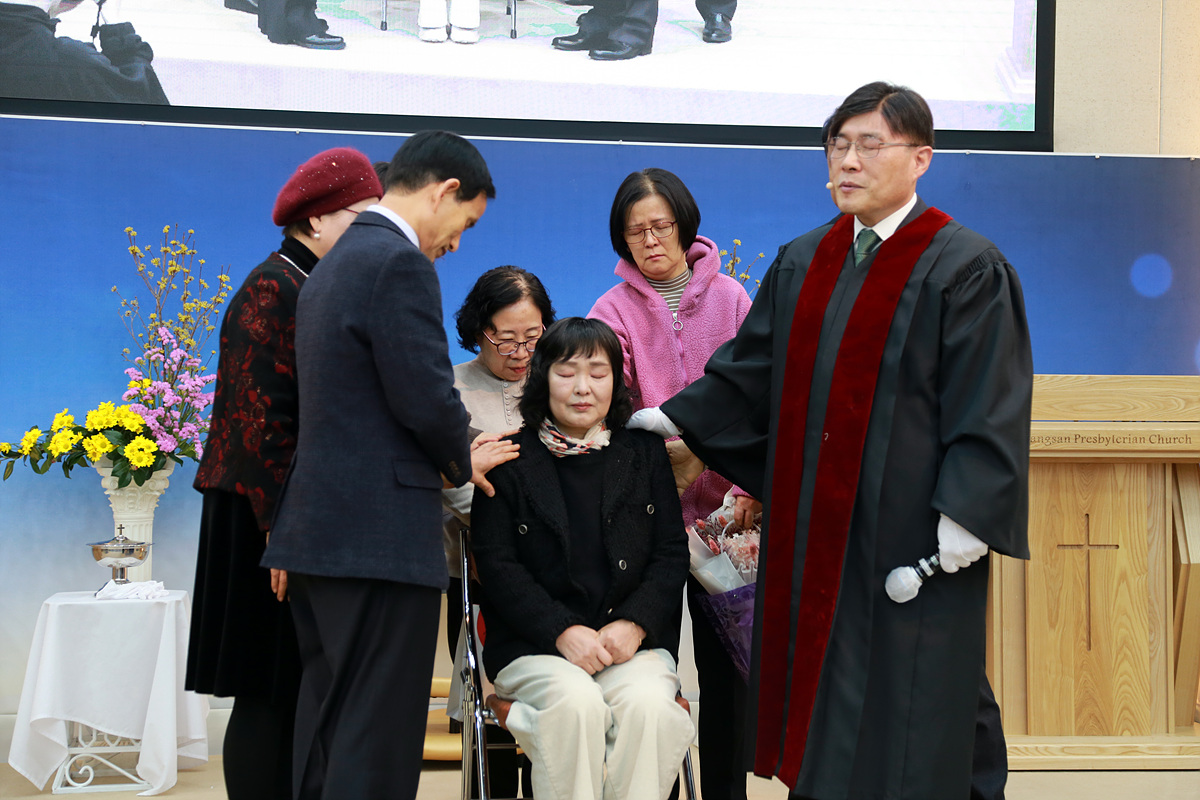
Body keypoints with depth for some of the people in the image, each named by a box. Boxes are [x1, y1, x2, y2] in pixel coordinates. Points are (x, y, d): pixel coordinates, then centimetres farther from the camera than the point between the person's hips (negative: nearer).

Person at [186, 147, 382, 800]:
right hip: (272, 519, -9)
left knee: (298, 694, 10)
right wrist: (284, 533, -22)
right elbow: (258, 419, -17)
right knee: (270, 697, -5)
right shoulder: (273, 290, -10)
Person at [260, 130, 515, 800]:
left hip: (318, 533, 10)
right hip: (382, 537, -10)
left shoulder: (334, 266, 18)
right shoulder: (400, 265, -12)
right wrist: (461, 462, 2)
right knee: (378, 745, -5)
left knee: (328, 732, 15)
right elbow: (428, 399, -17)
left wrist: (453, 457, 15)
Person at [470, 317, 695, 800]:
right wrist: (563, 631, -14)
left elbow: (672, 556, 10)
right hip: (535, 646, -2)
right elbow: (497, 565, 0)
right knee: (575, 701, -33)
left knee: (647, 703, -30)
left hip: (633, 640, 2)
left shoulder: (645, 454, 14)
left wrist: (634, 624, -9)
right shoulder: (510, 461, 7)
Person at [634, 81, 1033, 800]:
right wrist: (674, 417, 12)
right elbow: (751, 368, 19)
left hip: (909, 531, -6)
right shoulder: (803, 263, 13)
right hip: (813, 529, 6)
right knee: (820, 695, 9)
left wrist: (964, 521, -18)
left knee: (902, 713, -2)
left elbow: (991, 409, -10)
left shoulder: (966, 268, -6)